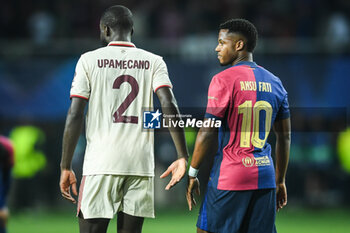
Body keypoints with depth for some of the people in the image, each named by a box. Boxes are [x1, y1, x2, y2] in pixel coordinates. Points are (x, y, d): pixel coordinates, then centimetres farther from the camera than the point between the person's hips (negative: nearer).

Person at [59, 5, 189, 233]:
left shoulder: (89, 60, 3)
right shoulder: (154, 62, 8)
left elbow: (74, 115, -2)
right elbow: (169, 106, -6)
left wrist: (66, 167, 2)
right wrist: (183, 157, -6)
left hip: (101, 163, -2)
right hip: (140, 164, 2)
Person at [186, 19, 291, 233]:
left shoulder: (224, 80, -8)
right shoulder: (275, 83, 11)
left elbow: (208, 133, -11)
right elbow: (285, 137, 15)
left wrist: (192, 173, -3)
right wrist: (280, 181, 22)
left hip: (229, 178, -6)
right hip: (265, 179, 6)